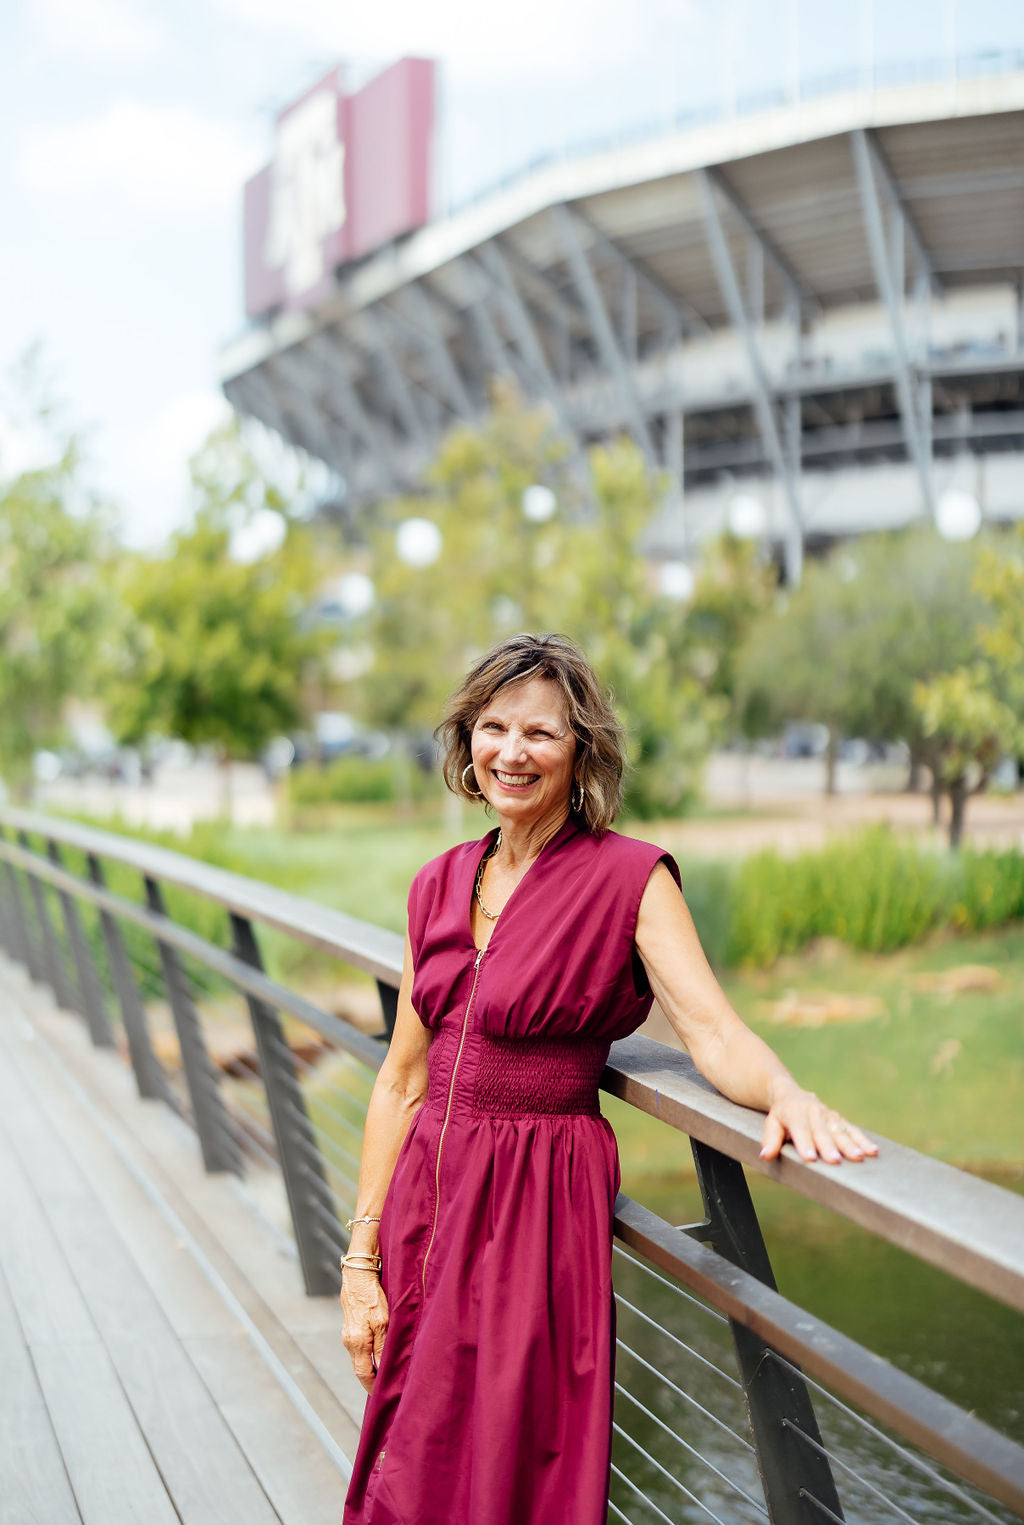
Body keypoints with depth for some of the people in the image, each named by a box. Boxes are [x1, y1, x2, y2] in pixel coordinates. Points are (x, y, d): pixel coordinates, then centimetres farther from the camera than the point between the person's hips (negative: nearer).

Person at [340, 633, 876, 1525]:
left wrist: (789, 1096, -42)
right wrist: (362, 1258, 5)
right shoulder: (442, 884, 7)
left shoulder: (630, 877, -9)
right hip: (428, 1195, 5)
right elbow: (404, 1080, 8)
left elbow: (716, 1034, -20)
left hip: (542, 1209, -5)